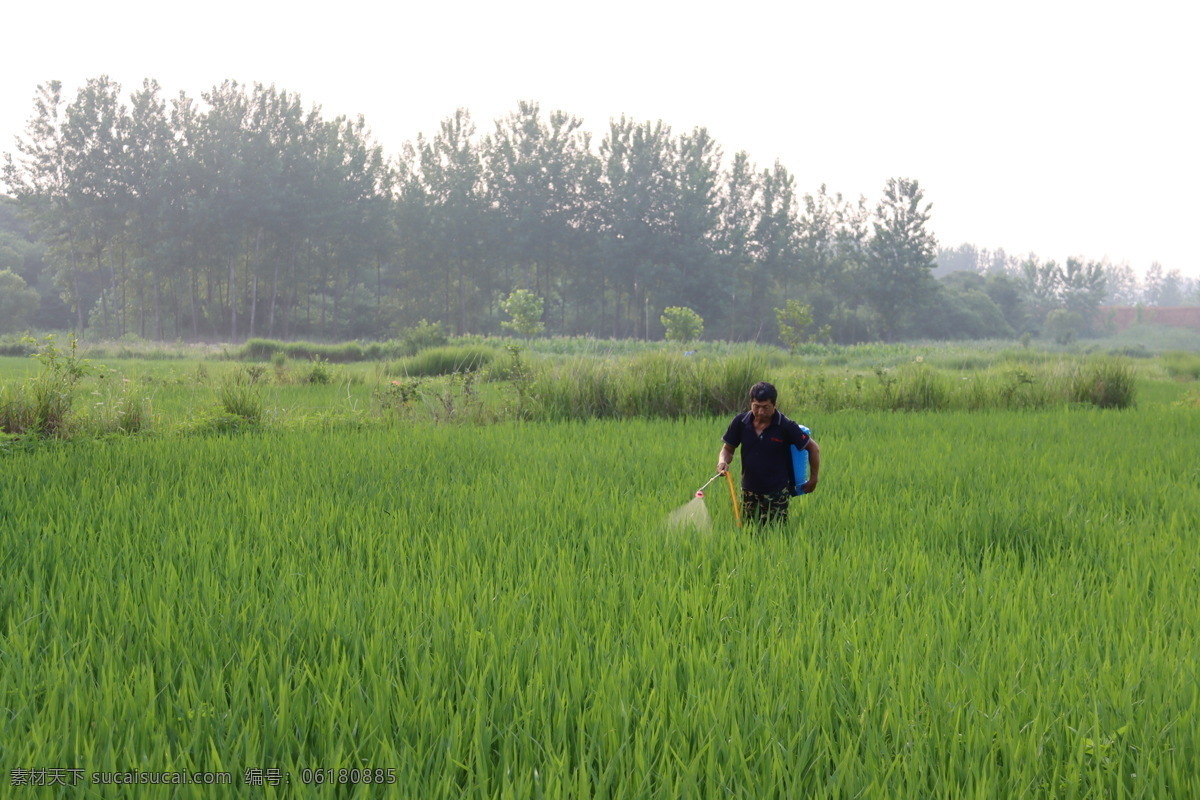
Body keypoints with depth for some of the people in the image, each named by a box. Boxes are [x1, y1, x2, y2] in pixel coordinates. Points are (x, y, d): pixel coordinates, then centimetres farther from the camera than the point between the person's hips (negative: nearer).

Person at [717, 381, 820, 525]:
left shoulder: (785, 426, -14)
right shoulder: (740, 422, -5)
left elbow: (813, 448, -3)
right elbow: (727, 449, 8)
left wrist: (813, 480, 1)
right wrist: (723, 461, -15)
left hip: (777, 493, -4)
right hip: (749, 491, 4)